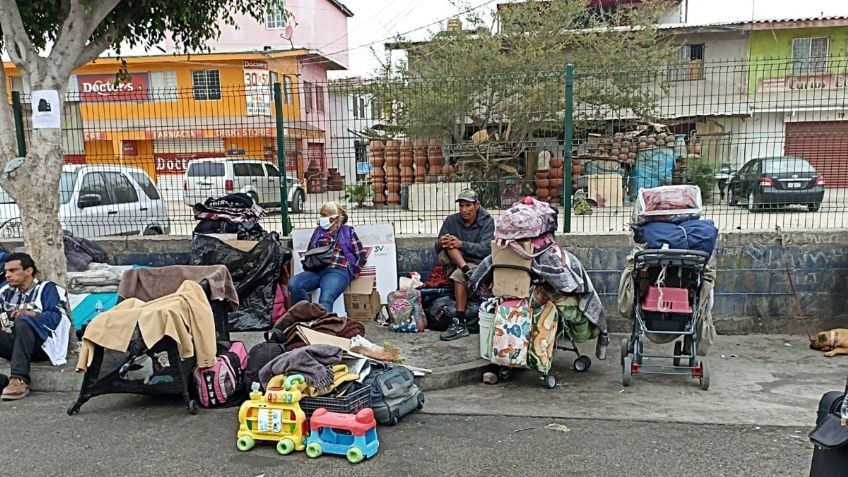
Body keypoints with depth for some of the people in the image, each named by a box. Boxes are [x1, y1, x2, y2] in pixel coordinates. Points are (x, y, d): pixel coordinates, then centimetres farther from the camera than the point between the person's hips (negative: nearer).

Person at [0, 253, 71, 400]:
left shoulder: (47, 289, 5)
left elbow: (57, 317, -10)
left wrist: (31, 314, -25)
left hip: (43, 346, -4)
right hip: (15, 345, 4)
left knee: (23, 321, -31)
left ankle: (19, 380, -38)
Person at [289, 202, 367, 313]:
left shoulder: (348, 231, 15)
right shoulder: (318, 231, 26)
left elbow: (361, 256, 13)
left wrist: (351, 273, 3)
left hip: (338, 271, -4)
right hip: (316, 270, 4)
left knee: (326, 298, -34)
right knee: (293, 284, -26)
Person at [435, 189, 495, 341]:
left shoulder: (487, 221, -4)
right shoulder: (451, 220, 4)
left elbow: (486, 249, -17)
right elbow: (437, 248, 1)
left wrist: (462, 244, -30)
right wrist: (440, 243, -25)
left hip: (477, 263, -3)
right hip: (454, 265, 3)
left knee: (459, 275, -35)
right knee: (448, 244, -21)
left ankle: (460, 323, -32)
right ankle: (468, 272, -34)